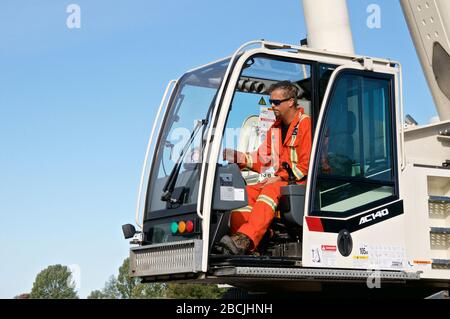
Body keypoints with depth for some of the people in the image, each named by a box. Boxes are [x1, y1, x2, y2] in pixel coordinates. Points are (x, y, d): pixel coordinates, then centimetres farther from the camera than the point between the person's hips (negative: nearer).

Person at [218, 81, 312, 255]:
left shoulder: (306, 124, -6)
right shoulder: (275, 128, 20)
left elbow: (307, 165, -12)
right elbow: (262, 159, 15)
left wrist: (280, 177, -18)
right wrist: (228, 155, 7)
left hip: (300, 182, -7)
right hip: (277, 180, 8)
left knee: (270, 190, -36)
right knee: (245, 191, -18)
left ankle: (246, 240, -53)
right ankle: (238, 243, -37)